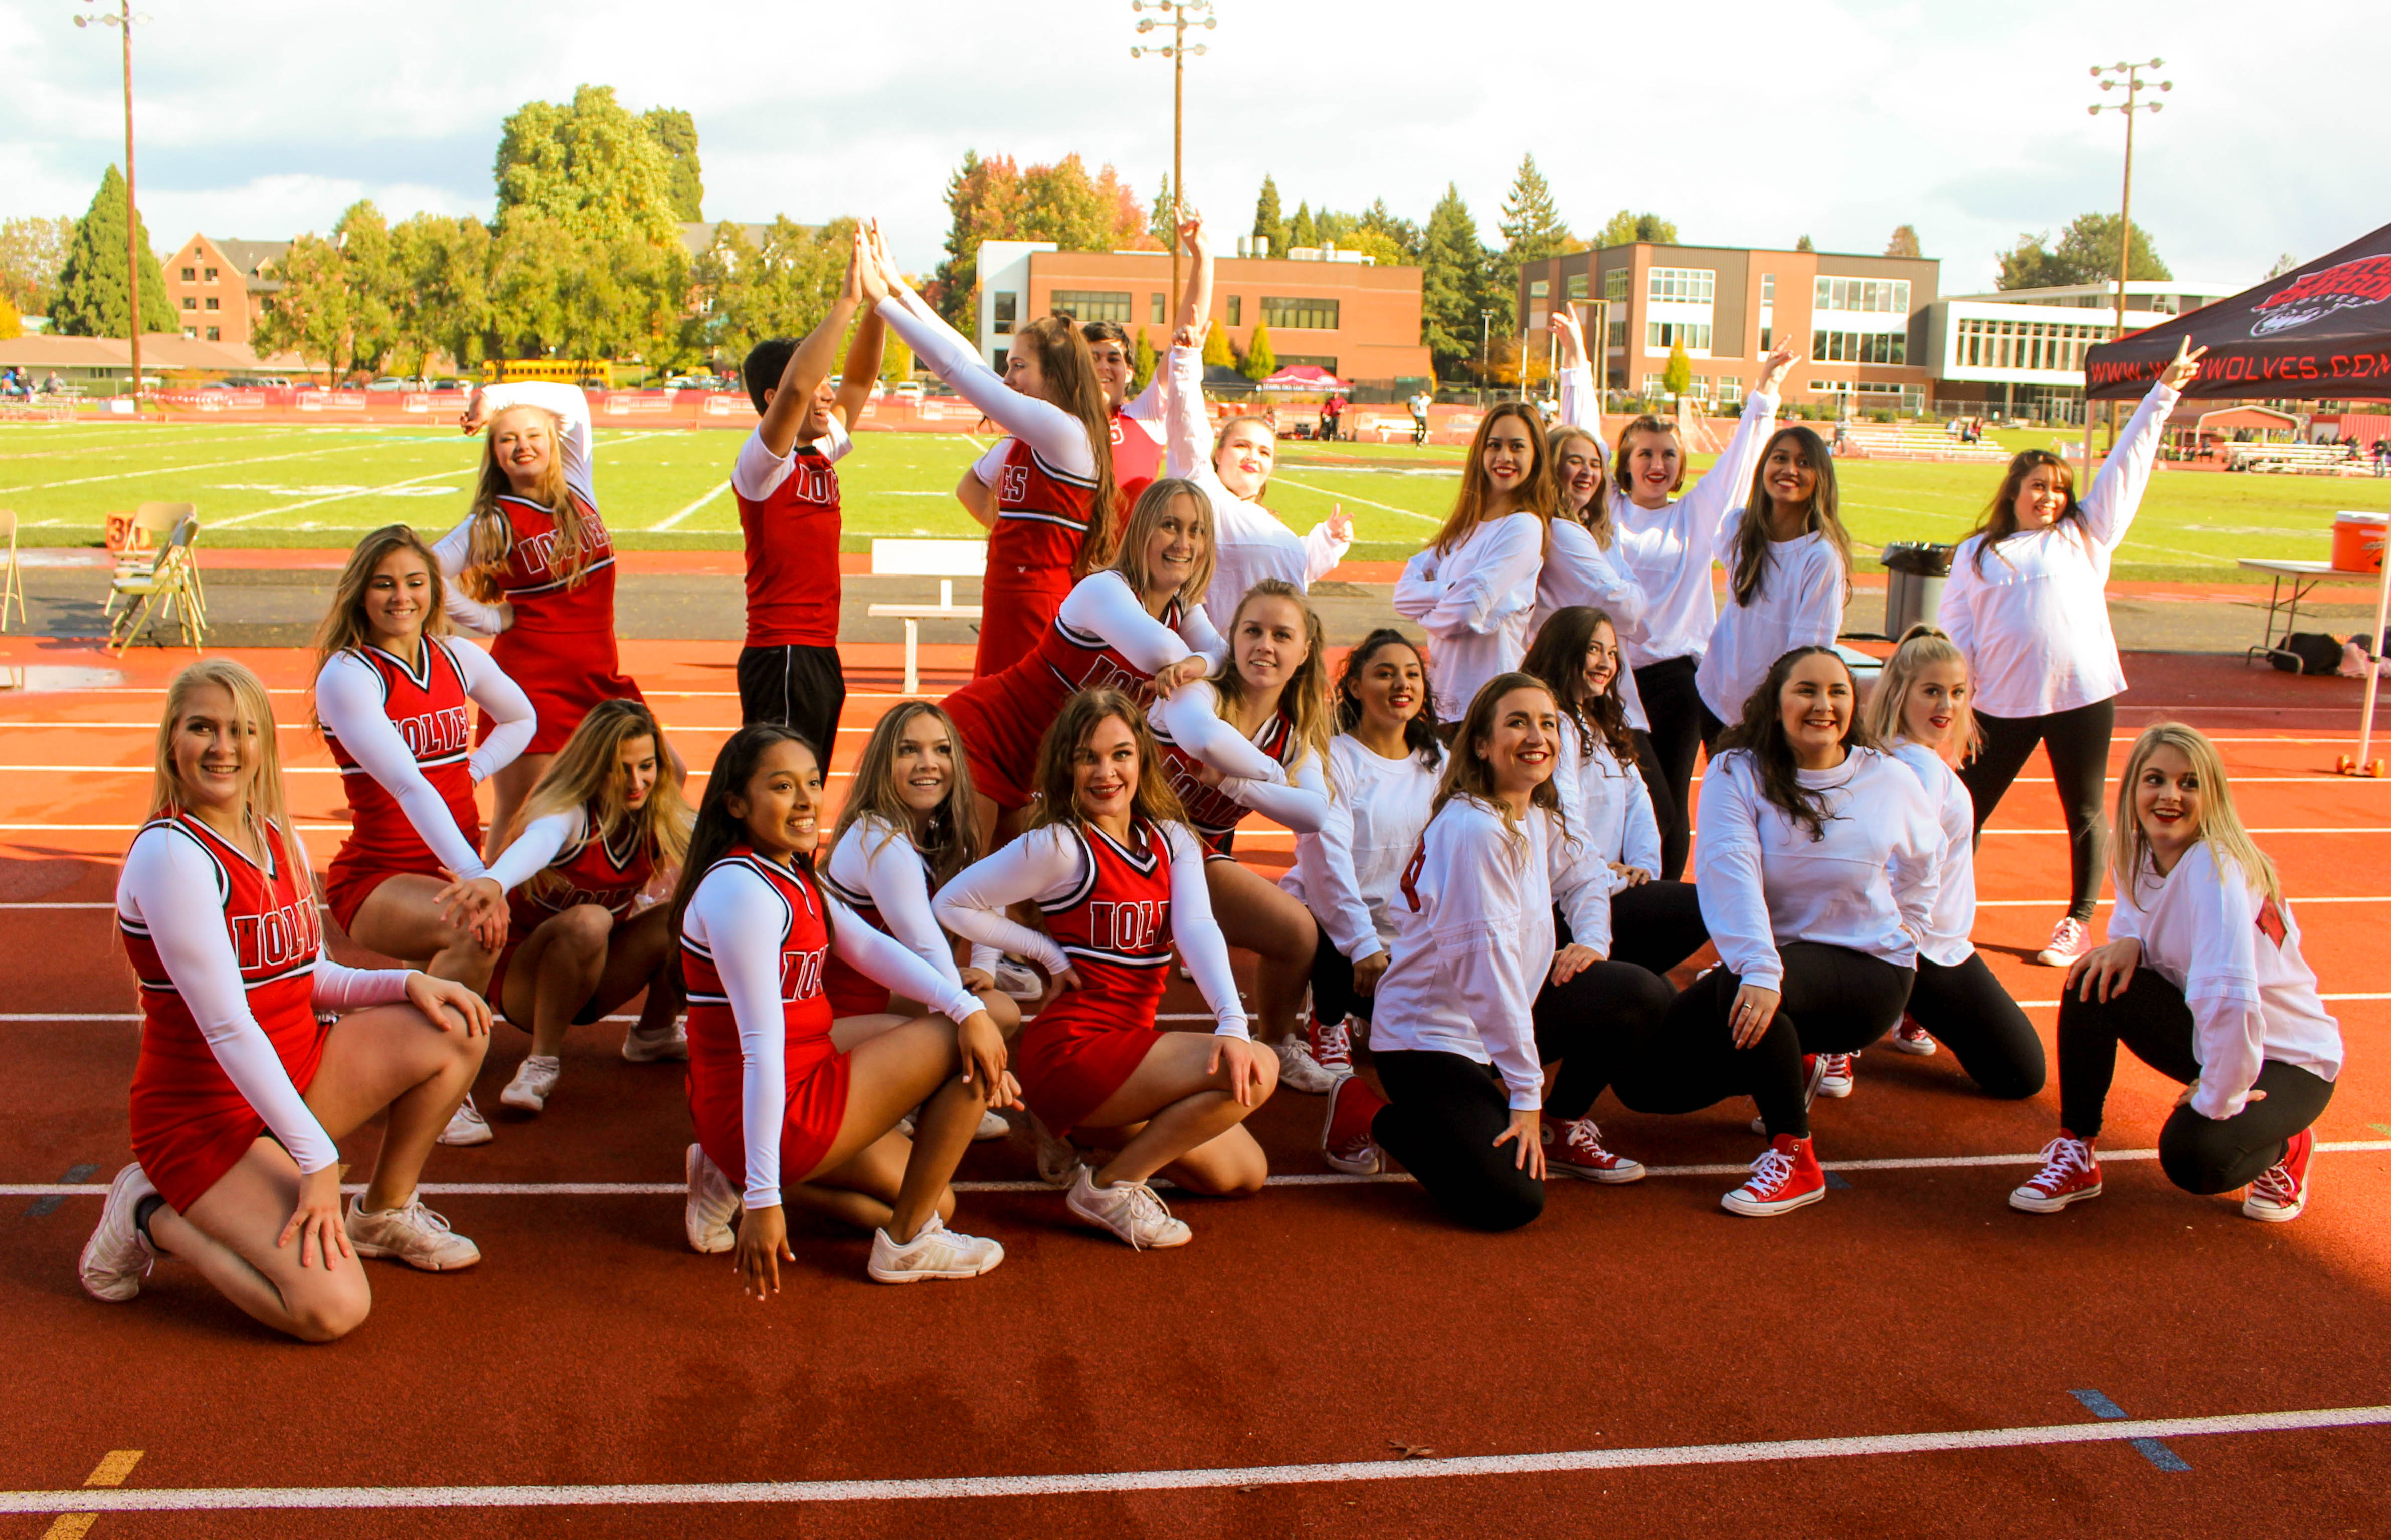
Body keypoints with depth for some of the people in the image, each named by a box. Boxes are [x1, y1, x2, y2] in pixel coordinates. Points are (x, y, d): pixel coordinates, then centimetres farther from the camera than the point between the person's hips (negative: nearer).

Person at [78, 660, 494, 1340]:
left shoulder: (278, 840, 6)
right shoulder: (169, 854, -20)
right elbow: (227, 1028, -24)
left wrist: (405, 982, -7)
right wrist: (317, 1159, -25)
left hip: (297, 1074, 8)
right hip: (206, 1117, -8)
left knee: (455, 1028, -7)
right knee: (331, 1309, -23)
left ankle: (383, 1212, 11)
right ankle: (153, 1219, 2)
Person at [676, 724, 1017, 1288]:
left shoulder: (791, 877, 8)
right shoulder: (740, 888, -23)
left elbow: (870, 947, -2)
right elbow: (762, 1048, -28)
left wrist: (967, 1007, -19)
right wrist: (765, 1199, -29)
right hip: (780, 1112, -10)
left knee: (937, 1203, 20)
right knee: (960, 1045, -7)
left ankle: (736, 1179, 13)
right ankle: (904, 1244, 3)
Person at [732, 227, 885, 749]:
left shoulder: (821, 454, 13)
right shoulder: (761, 461, -11)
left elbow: (858, 383, 13)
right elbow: (795, 386, -27)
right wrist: (847, 301, -26)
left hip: (821, 654, 9)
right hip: (781, 655, -9)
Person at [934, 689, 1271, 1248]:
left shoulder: (1172, 839, 5)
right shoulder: (1058, 847, -13)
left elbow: (1197, 929, -11)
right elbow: (951, 904, -10)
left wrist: (1233, 1023, -27)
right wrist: (1050, 953, -10)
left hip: (1131, 1043, 7)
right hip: (1070, 1053, -7)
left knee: (1246, 1174, 9)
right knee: (1257, 1075, -21)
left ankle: (1090, 1134, 19)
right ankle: (1110, 1185, -8)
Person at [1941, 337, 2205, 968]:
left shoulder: (2085, 536, 10)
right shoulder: (1976, 555, 10)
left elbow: (2127, 465, 7)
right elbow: (1956, 633, 7)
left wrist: (2163, 393, 4)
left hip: (2082, 696, 0)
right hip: (2003, 703, 0)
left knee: (2084, 815, 7)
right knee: (1967, 809, 4)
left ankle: (2078, 924, 21)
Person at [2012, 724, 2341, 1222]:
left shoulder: (2215, 868, -29)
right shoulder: (2138, 856, -6)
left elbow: (2231, 997, -38)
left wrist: (2219, 1101, -28)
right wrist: (2128, 943, -13)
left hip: (2289, 1060, -6)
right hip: (2204, 1033, 6)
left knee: (2193, 1155, -31)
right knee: (2093, 983, -18)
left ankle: (2285, 1147, 6)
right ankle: (2076, 1153, -5)